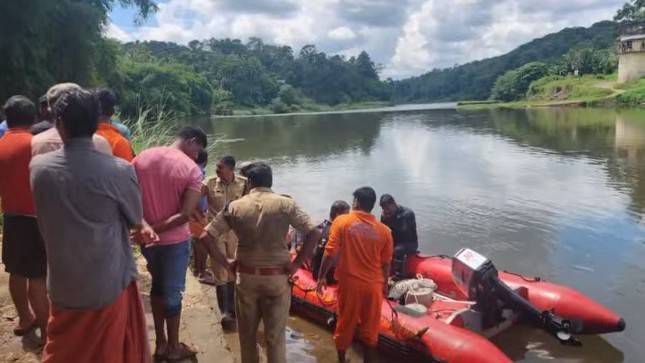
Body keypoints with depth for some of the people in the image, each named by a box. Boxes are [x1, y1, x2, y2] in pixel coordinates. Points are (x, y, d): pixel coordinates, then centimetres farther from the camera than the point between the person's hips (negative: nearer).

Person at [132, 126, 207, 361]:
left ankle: (160, 343, 33)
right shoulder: (192, 170, -15)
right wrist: (157, 228, -17)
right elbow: (186, 214, -23)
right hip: (175, 240, -4)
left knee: (158, 285, 23)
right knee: (173, 292, 12)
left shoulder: (143, 157, -1)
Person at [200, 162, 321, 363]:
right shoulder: (286, 204, -9)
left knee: (247, 332, 21)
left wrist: (226, 263, 0)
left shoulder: (234, 206, -4)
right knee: (275, 336, 10)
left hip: (246, 277, 2)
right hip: (277, 278, -1)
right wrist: (296, 264, -9)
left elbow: (206, 236, -6)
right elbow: (314, 233, -16)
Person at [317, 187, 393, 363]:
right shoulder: (384, 230, -4)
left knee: (345, 324, 17)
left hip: (349, 283, -1)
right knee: (370, 327, 15)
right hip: (373, 285, 1)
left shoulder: (341, 221, -10)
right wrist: (384, 283, 19)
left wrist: (321, 276, 0)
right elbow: (386, 262, 3)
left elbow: (330, 253, -13)